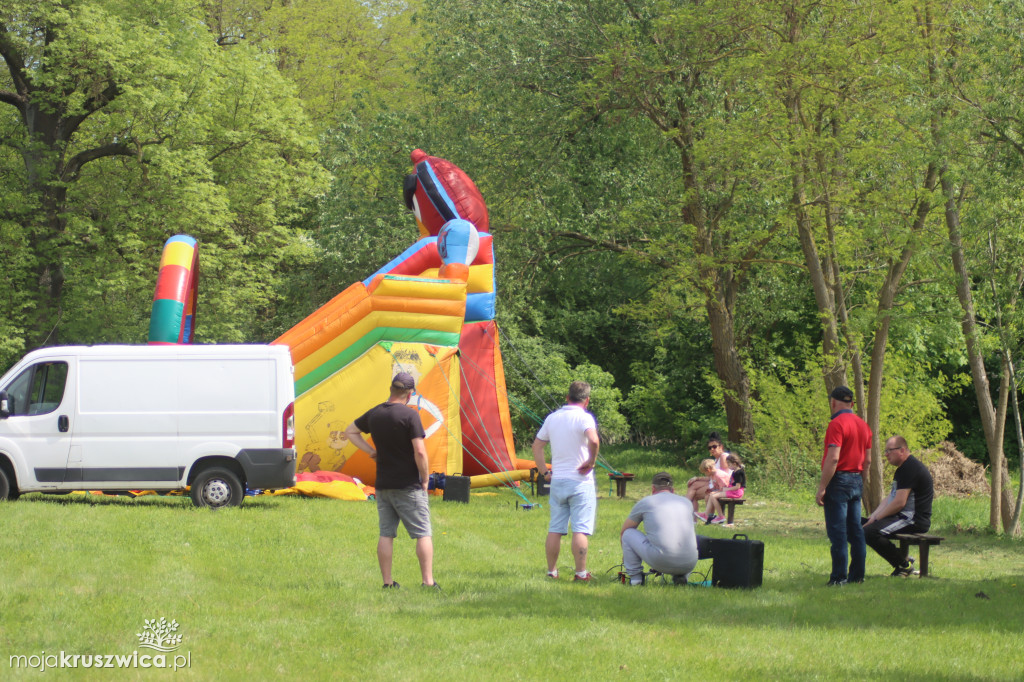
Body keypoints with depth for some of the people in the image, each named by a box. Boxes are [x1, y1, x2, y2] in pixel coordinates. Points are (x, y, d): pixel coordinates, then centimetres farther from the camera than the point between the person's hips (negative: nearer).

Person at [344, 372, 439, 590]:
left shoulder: (374, 414, 5)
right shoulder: (409, 415, -14)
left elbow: (350, 431, 22)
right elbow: (420, 452, -19)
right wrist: (425, 479, -6)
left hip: (383, 485, 5)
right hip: (408, 486, -5)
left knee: (386, 534, 9)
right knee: (423, 533, 1)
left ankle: (387, 582, 9)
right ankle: (428, 582, -4)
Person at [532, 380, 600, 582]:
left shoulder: (552, 418, 9)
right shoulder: (584, 417, -10)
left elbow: (537, 446, 14)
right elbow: (593, 440, -28)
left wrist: (544, 471, 15)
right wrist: (591, 461, -13)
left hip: (557, 480, 5)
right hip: (580, 482, -5)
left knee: (555, 529, 9)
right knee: (581, 529, -3)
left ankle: (552, 571, 12)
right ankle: (581, 573, -4)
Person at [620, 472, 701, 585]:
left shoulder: (645, 502, 12)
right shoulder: (686, 502, 21)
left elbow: (624, 530, 27)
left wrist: (626, 553, 47)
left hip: (661, 561, -3)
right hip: (689, 565, 3)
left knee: (628, 534, 18)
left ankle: (635, 576, 15)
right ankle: (681, 575, 15)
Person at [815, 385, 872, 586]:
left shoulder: (837, 424, -13)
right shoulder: (863, 425, 13)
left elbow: (833, 459, -21)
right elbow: (867, 460, 17)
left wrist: (822, 488, -19)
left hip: (839, 480, -8)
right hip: (857, 481, 8)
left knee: (837, 532, -7)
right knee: (855, 531, 10)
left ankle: (839, 577, -8)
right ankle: (857, 575, 13)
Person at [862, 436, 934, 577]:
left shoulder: (910, 469, -16)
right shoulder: (903, 468, 20)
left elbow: (899, 503, -21)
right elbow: (891, 498, 20)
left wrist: (876, 518, -12)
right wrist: (873, 516, 6)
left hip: (914, 520, -12)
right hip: (904, 517, 12)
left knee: (870, 532, -28)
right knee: (862, 525, 16)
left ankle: (904, 564, -15)